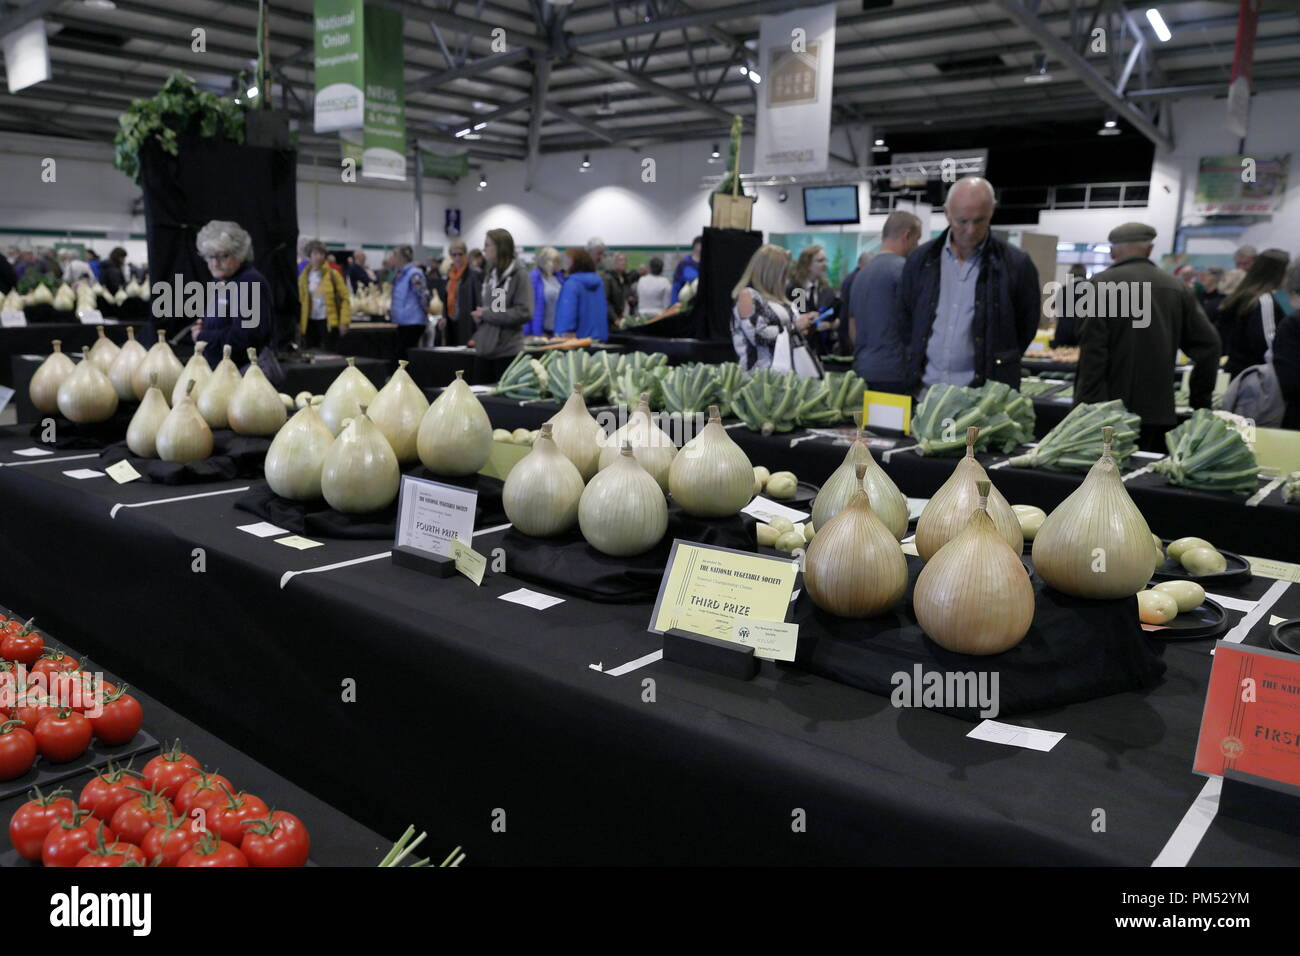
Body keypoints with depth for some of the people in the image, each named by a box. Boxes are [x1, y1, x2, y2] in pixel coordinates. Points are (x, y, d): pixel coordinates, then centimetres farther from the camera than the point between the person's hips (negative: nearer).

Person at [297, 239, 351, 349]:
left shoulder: (332, 275, -3)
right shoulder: (304, 276, 6)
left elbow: (345, 298, -5)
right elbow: (299, 300, 8)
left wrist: (344, 322, -12)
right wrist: (298, 322, 1)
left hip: (329, 322, -3)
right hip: (310, 322, 3)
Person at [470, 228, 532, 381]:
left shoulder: (519, 274, -7)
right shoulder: (491, 274, 13)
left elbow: (524, 313, -16)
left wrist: (487, 314, -12)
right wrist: (479, 315, -2)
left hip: (507, 351, -7)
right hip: (484, 349, 7)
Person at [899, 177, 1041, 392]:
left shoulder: (1016, 264, -1)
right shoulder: (921, 260, 7)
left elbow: (1026, 327, 8)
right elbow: (904, 317, 17)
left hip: (984, 391, -2)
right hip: (925, 387, 3)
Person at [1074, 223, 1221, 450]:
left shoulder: (1102, 284, -5)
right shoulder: (1178, 288, 10)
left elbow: (1093, 351, -12)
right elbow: (1208, 343, 9)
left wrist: (1087, 406, -10)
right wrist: (1200, 401, 17)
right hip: (1159, 412, 4)